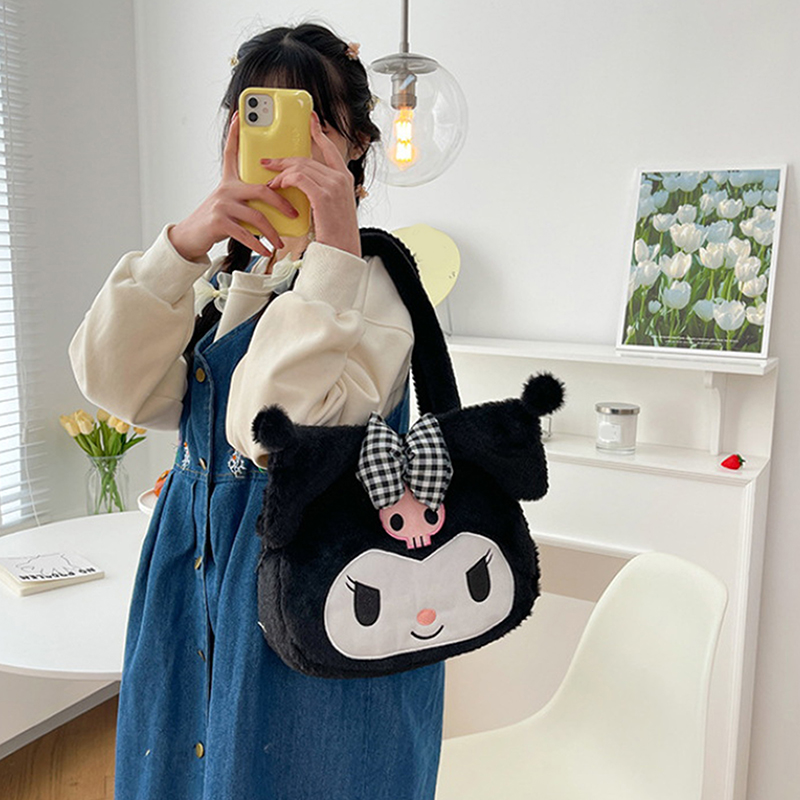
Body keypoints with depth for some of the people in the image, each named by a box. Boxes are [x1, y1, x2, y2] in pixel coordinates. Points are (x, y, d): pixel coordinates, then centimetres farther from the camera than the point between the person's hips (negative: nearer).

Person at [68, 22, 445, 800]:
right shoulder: (221, 275, 7)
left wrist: (331, 246, -30)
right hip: (197, 572, 7)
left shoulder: (368, 279, -14)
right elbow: (114, 384, -7)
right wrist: (181, 247, -18)